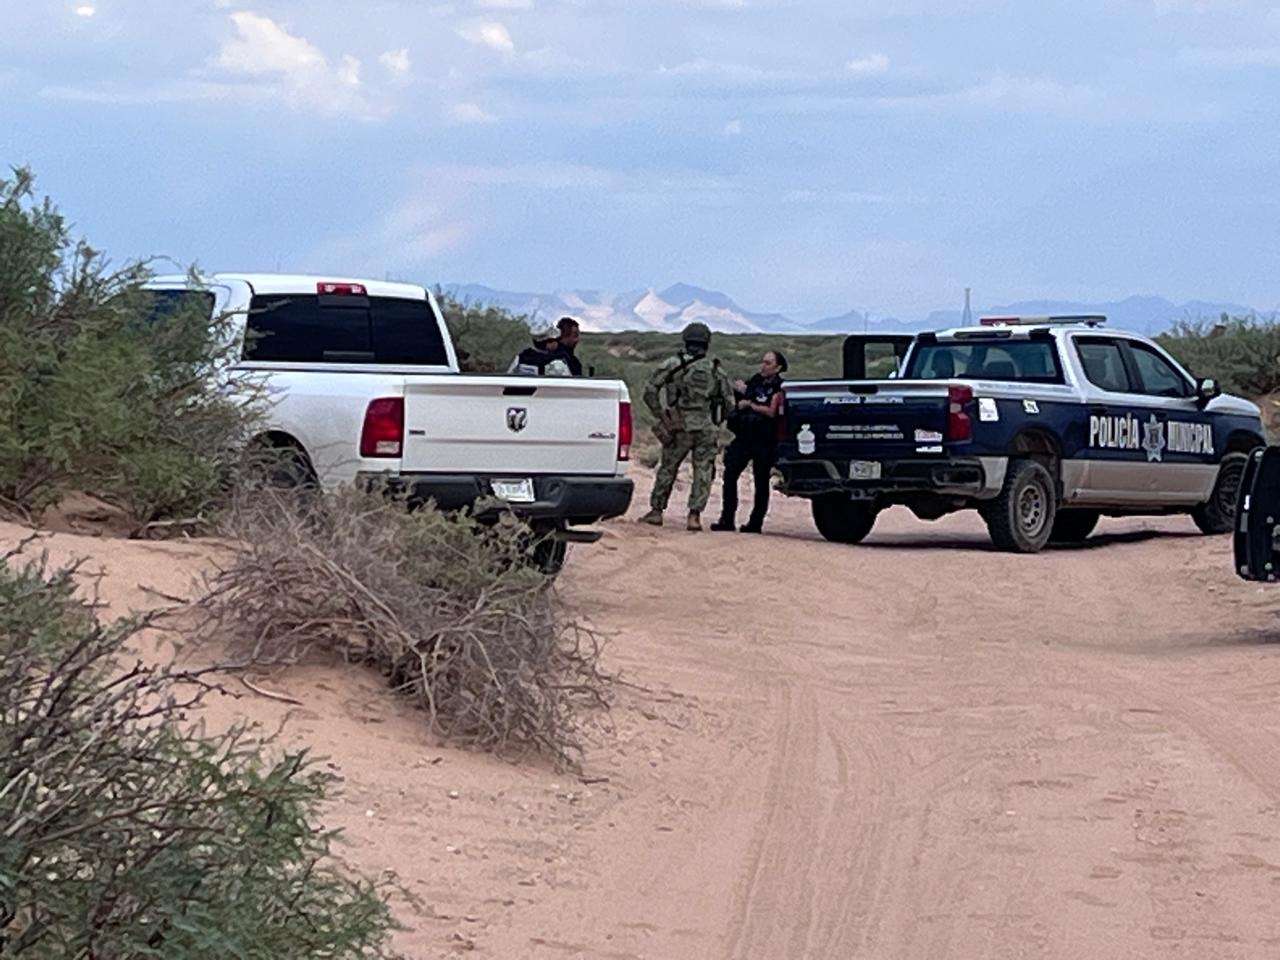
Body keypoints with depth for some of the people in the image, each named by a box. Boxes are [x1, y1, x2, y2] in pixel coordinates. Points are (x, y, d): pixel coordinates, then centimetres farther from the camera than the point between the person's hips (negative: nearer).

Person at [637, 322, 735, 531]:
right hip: (707, 430, 1)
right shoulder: (716, 370, 8)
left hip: (680, 427, -1)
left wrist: (661, 415, 0)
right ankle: (694, 516, -4)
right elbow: (729, 403, 9)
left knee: (668, 468, 11)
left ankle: (656, 511, 15)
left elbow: (650, 390, -6)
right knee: (703, 472, 4)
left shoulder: (674, 364, 0)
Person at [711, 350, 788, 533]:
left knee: (761, 482, 0)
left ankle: (756, 523, 5)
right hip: (744, 437, 6)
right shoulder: (755, 381, 13)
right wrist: (739, 390, 3)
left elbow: (771, 412, -16)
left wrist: (750, 404, -12)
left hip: (764, 442, -6)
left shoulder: (779, 388, -4)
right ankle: (727, 519, -1)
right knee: (730, 475, -3)